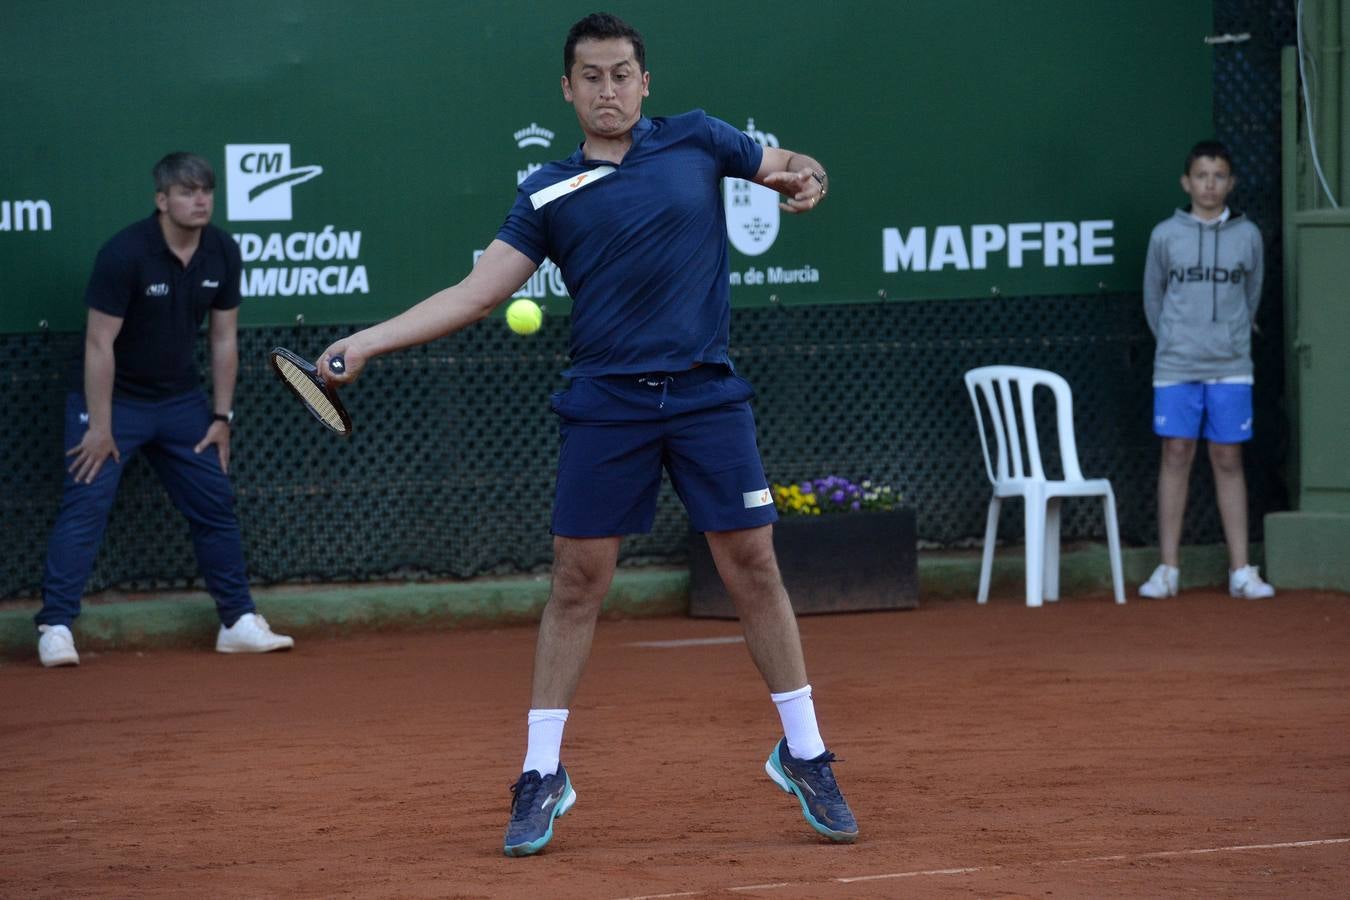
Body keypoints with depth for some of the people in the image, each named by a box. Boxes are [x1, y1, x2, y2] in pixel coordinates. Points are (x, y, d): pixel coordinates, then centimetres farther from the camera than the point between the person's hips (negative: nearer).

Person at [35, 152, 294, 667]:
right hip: (112, 398, -6)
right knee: (85, 505, -14)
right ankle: (55, 627, -12)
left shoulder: (223, 254, -5)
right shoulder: (125, 253, -23)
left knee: (216, 505, 7)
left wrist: (221, 417, 3)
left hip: (181, 400, 6)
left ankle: (239, 623, 16)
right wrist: (100, 428, -21)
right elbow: (99, 344, -21)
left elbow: (224, 340, 4)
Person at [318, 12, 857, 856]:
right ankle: (543, 774, 8)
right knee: (577, 580, 0)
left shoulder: (695, 141, 5)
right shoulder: (549, 195, 4)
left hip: (708, 397, 0)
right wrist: (367, 341, -7)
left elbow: (795, 170, 14)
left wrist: (805, 179, -11)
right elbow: (476, 293, 1)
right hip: (607, 405, 0)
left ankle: (804, 755, 13)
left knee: (754, 567, 1)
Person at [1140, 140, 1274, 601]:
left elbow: (1251, 296, 15)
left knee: (1228, 460, 2)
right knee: (1176, 457, 0)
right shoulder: (1165, 235, 2)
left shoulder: (1247, 235, 4)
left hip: (1230, 368, 1)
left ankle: (1241, 571, 4)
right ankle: (1168, 569, 4)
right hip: (1176, 368, -1)